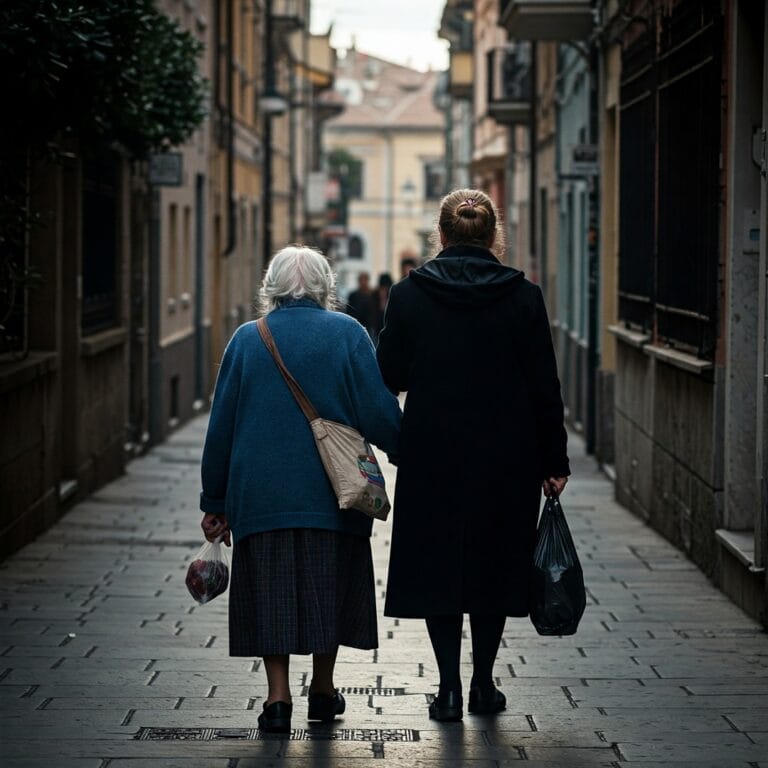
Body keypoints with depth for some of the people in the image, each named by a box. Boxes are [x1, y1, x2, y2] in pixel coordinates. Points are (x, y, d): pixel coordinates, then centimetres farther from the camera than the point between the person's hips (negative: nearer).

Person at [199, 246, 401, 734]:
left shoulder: (247, 339, 4)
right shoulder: (347, 333, -1)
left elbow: (222, 425, 6)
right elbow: (378, 411, -6)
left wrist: (215, 502, 12)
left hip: (261, 490, 1)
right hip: (331, 492, 0)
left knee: (272, 590, 4)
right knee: (328, 584, 12)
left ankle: (279, 697, -3)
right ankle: (323, 690, 22)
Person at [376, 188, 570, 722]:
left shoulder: (409, 295, -6)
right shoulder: (523, 297, -5)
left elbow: (389, 378, -1)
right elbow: (545, 387, -4)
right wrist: (553, 462, 3)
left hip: (433, 456, -1)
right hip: (506, 458, 1)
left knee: (436, 564, 9)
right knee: (494, 562, 13)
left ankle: (450, 687, 5)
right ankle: (484, 684, 18)